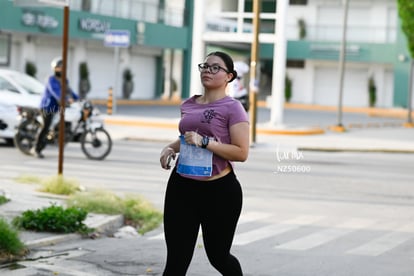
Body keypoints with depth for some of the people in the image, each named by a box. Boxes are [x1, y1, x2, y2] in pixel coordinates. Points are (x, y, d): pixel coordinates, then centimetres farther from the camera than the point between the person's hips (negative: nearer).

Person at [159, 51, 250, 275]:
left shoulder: (232, 108, -8)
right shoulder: (188, 105, 10)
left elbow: (241, 152, -15)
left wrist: (205, 142, -23)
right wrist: (170, 147, 6)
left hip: (220, 191, -5)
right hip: (182, 188, 5)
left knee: (218, 256, 11)